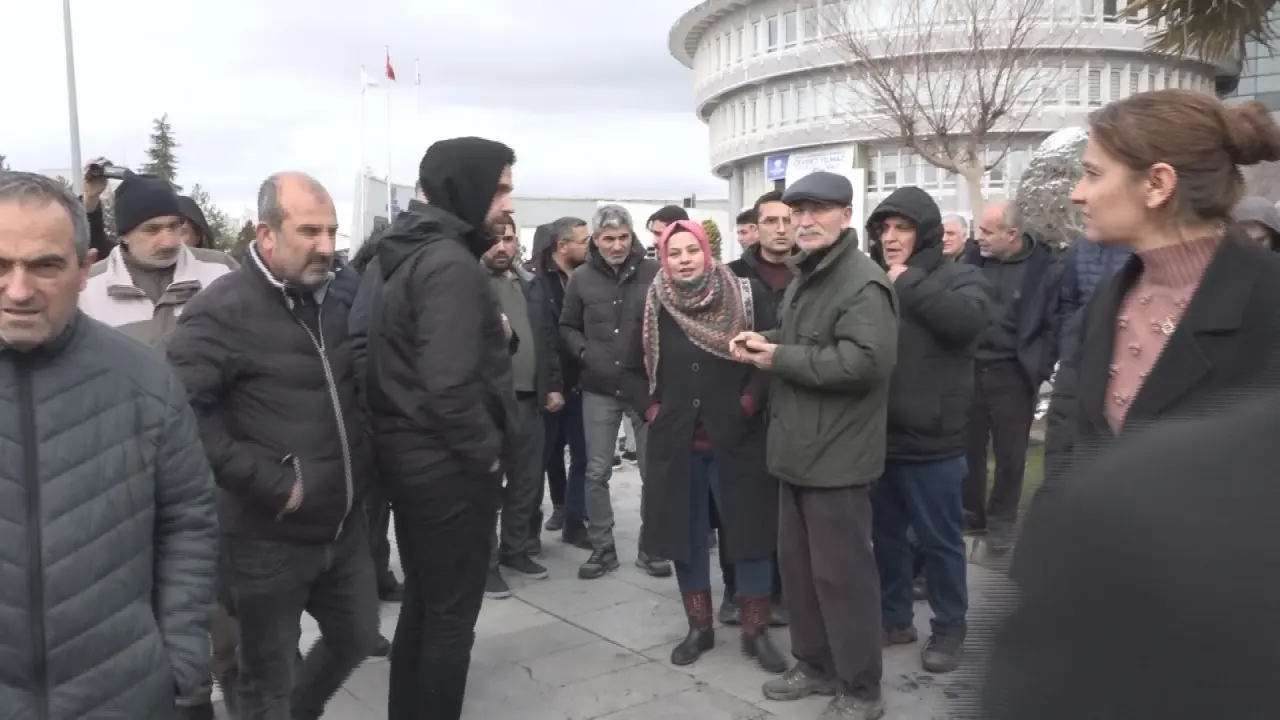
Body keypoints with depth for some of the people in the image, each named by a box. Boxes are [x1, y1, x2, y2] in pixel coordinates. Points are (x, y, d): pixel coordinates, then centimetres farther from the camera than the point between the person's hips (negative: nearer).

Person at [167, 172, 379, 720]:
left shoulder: (335, 302, 8)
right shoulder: (221, 311, -16)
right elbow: (183, 414, -25)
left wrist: (362, 459, 7)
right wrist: (270, 483, -23)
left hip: (344, 524, 7)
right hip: (270, 537, -7)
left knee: (358, 637, 22)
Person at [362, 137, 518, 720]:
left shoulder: (393, 255, 10)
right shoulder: (451, 263, -20)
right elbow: (449, 384, -29)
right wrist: (488, 450, -16)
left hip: (405, 454, 10)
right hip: (449, 465, -9)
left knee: (421, 600, 21)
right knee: (451, 614, 5)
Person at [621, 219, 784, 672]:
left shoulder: (746, 296, -4)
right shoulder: (653, 307, 4)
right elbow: (632, 370, 12)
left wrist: (750, 401, -14)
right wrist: (650, 409, 0)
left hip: (737, 439, -2)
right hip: (676, 442, 3)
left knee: (749, 531, 4)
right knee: (687, 535, 11)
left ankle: (756, 631, 20)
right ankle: (700, 628, 27)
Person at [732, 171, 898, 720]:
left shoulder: (863, 282, -16)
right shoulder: (804, 279, 17)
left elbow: (865, 361, -29)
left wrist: (780, 359, -19)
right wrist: (765, 341, 7)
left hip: (836, 456, -10)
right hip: (800, 448, 10)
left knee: (841, 573, 0)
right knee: (797, 564, 17)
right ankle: (815, 665, 32)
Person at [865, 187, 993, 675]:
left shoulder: (960, 278, -4)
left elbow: (965, 321, -26)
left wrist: (908, 282, -20)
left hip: (931, 441, -4)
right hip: (878, 437, 5)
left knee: (940, 540, 9)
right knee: (886, 535, 17)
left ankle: (948, 629, 27)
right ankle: (894, 618, 34)